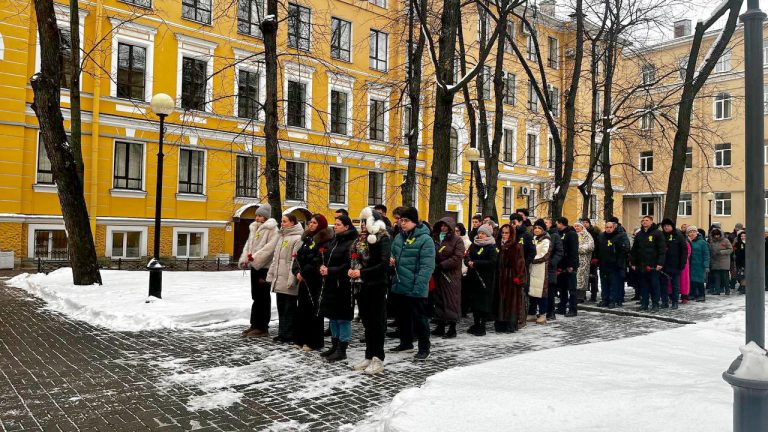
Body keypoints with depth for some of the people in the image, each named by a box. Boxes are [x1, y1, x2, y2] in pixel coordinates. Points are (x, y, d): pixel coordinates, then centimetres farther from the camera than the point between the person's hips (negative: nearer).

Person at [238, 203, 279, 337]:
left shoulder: (272, 229, -8)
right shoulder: (254, 228, 16)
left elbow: (270, 247, -19)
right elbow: (248, 244, 15)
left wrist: (255, 257, -21)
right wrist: (244, 259, 1)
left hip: (264, 267, -8)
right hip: (254, 266, 8)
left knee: (263, 297, -3)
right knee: (256, 296, 14)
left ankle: (263, 327, 4)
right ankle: (255, 324, 22)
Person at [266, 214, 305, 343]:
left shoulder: (297, 238, -11)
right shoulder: (281, 236, 16)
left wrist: (291, 280, -21)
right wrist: (271, 275, 14)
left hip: (288, 280, -8)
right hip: (279, 279, 8)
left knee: (289, 308, 1)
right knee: (281, 307, 13)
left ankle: (288, 334, 9)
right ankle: (282, 333, 21)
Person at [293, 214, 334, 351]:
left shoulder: (324, 240, -9)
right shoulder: (307, 238, 16)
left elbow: (318, 261, -17)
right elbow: (298, 256, 13)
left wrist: (304, 273, -14)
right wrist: (297, 271, -2)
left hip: (315, 280, -8)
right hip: (304, 279, 8)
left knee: (313, 309, -2)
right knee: (302, 308, 10)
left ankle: (314, 341, 6)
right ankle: (302, 339, 19)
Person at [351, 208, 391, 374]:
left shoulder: (382, 239, -10)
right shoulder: (361, 239, 12)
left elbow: (384, 264, -17)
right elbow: (355, 259, 18)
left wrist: (362, 273, -18)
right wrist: (351, 269, -4)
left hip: (376, 286, -7)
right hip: (362, 285, 7)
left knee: (377, 323, -1)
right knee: (367, 322, 12)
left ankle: (378, 360, 6)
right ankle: (369, 357, 21)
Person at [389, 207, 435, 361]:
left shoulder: (425, 239, -14)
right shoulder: (399, 237, 10)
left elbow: (427, 266, -19)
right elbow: (393, 254, 25)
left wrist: (419, 286, -25)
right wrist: (391, 260, 1)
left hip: (416, 289, -8)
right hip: (400, 286, 8)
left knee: (419, 318, 1)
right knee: (403, 316, 19)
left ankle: (424, 348, 12)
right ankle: (406, 342, 35)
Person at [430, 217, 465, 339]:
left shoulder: (457, 240, -4)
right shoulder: (435, 238, 11)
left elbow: (457, 258, -13)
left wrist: (441, 265, -16)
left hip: (451, 276, -5)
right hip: (437, 275, 5)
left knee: (451, 301, -1)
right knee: (438, 299, 9)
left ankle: (452, 328, 8)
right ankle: (440, 327, 19)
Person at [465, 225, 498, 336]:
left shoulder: (491, 247, -6)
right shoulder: (473, 245, 13)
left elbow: (492, 262, -16)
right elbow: (467, 256, 11)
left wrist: (475, 263, -17)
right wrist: (469, 261, -13)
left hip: (485, 279, -6)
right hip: (473, 277, 6)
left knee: (484, 301, -2)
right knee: (474, 301, 9)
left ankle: (482, 326, 5)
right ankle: (476, 324, 20)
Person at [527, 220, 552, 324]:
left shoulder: (546, 241, -6)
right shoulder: (533, 239, 16)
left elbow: (543, 256, -13)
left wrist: (531, 259, -11)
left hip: (541, 270, -7)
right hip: (532, 269, 7)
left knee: (540, 292, -5)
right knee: (531, 291, 9)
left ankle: (542, 315, 3)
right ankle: (532, 314, 17)